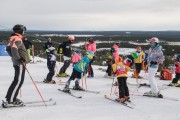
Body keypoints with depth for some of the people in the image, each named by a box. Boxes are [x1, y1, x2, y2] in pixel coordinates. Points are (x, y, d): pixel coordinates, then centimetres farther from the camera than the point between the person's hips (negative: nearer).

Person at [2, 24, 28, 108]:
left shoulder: (13, 39, 15)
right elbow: (14, 49, -31)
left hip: (17, 63, 10)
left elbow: (8, 48, 22)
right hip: (20, 63, -10)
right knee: (18, 81, -9)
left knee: (17, 80, 16)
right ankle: (9, 101, -10)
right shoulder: (17, 39, -15)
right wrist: (18, 59, -28)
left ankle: (12, 98, 21)